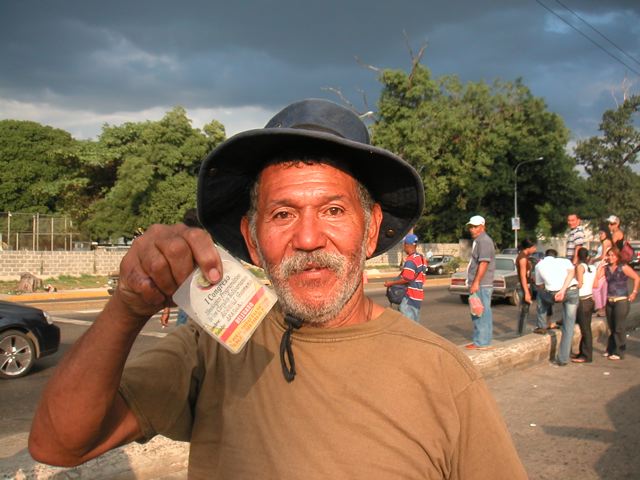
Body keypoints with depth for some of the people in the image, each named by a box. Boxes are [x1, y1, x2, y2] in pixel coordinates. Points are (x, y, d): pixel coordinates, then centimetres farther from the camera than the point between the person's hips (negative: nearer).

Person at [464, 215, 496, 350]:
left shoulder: (484, 241, -13)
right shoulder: (478, 241, 20)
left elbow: (484, 263, -21)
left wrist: (476, 282, -24)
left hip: (481, 284, -10)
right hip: (479, 284, 10)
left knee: (481, 313, -7)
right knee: (478, 313, 14)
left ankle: (482, 342, -5)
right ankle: (482, 340, 21)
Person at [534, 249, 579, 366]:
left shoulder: (539, 265, 24)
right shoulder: (565, 260, 22)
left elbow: (539, 286, 28)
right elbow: (571, 272, -1)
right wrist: (563, 290, -11)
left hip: (553, 294, -1)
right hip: (572, 291, 1)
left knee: (541, 294, 35)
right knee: (568, 326, 11)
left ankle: (541, 326, 33)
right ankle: (563, 359, 10)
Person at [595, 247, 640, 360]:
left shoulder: (623, 267, -7)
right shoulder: (606, 268, 7)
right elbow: (596, 277, -5)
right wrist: (600, 266, -8)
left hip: (621, 301, -5)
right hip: (609, 301, 5)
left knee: (619, 328, -3)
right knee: (611, 327, 12)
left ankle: (619, 352, 3)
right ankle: (610, 350, 22)